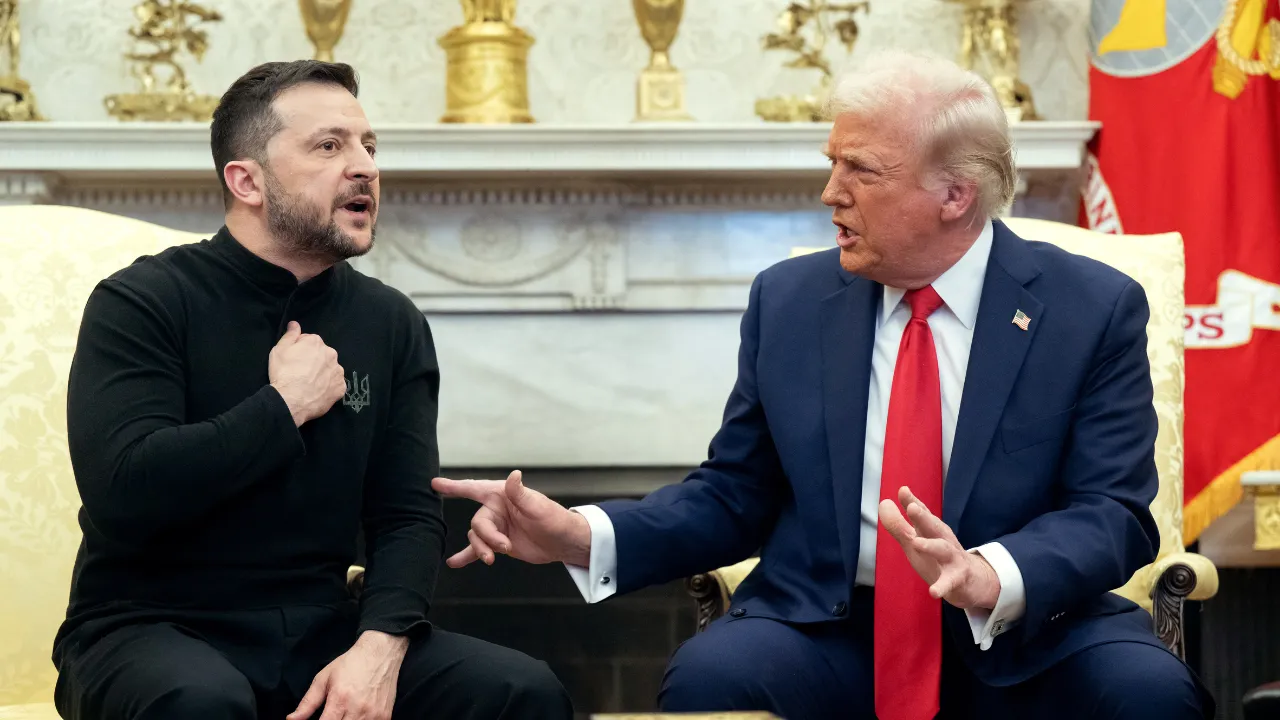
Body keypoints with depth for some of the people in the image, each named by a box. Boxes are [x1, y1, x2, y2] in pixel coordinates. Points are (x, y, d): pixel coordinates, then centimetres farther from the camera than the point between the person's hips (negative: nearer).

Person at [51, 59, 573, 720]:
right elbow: (122, 494, -21)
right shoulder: (139, 304, -7)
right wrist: (284, 407, -13)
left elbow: (407, 515, 1)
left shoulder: (391, 324, 7)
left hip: (320, 633, 4)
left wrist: (380, 643, -17)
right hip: (151, 630, -4)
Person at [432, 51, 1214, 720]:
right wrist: (582, 535, -6)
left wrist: (991, 578, -29)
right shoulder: (789, 300, 7)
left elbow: (1113, 514, -8)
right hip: (827, 634, 1)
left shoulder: (1095, 308, -1)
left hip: (1026, 631, -1)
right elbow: (733, 496, 11)